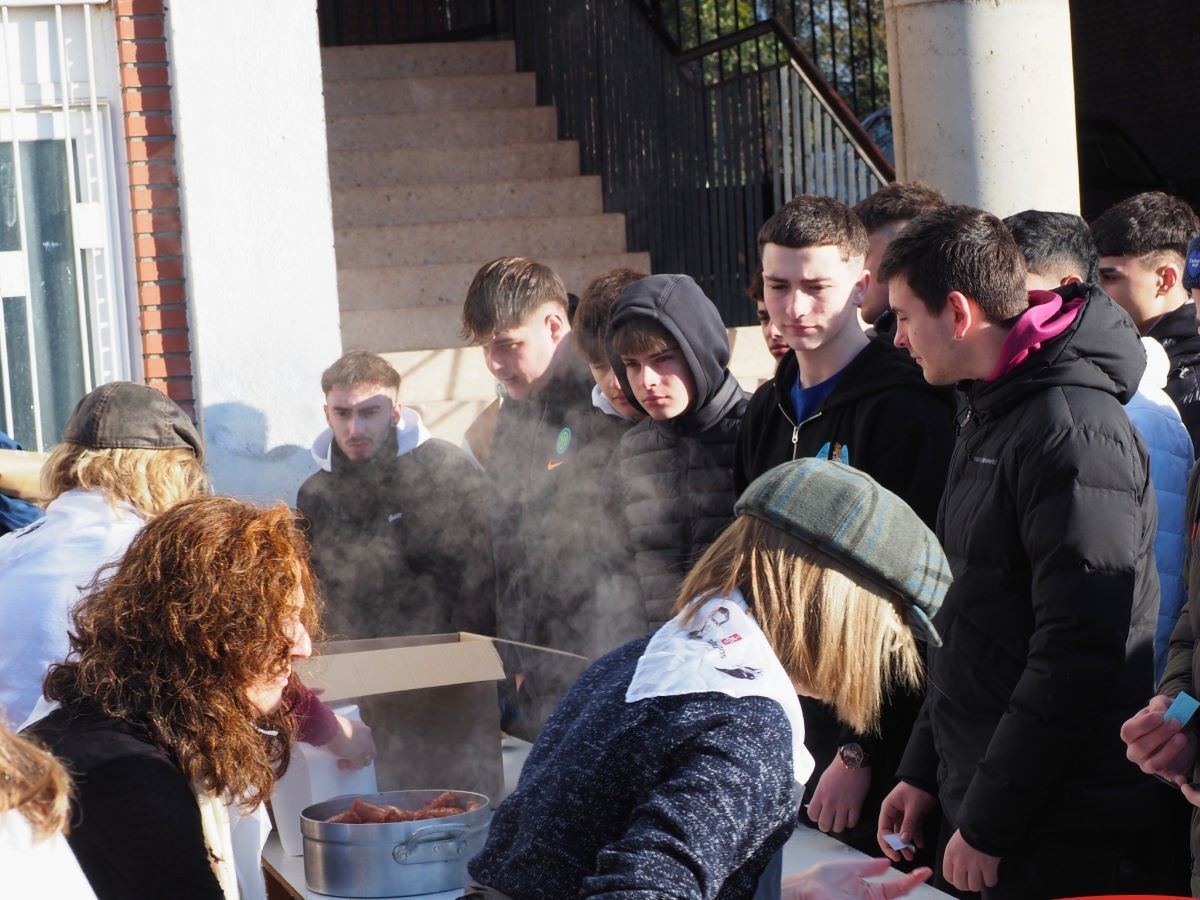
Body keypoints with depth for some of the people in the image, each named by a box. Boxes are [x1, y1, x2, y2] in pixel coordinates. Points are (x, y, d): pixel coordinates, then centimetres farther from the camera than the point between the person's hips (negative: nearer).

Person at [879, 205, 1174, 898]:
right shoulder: (990, 413, 14)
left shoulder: (1076, 431, -17)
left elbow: (1078, 655, -22)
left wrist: (987, 822, -19)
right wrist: (924, 771, 17)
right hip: (984, 814, 9)